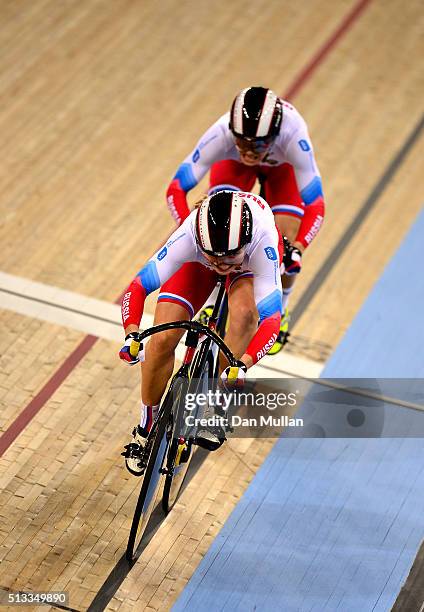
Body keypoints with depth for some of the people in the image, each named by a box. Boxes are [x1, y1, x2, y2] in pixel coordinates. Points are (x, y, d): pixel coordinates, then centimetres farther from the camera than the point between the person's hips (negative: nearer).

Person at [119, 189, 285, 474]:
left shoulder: (262, 241, -44)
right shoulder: (188, 238, -42)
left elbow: (271, 316, -44)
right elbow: (137, 287, -35)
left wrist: (243, 364, -59)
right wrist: (132, 335, -52)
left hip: (251, 254, -1)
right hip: (197, 260, 1)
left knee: (245, 312, -34)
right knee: (162, 340, -13)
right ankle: (146, 429, 12)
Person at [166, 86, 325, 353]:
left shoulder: (293, 137, -45)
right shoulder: (222, 134, -42)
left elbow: (315, 205, -41)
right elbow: (176, 189, -36)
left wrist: (297, 249, -55)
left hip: (283, 165, -1)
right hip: (233, 162, 1)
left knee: (286, 255, -13)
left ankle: (279, 311, 21)